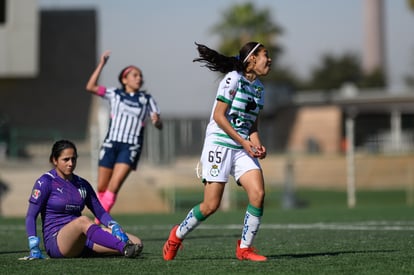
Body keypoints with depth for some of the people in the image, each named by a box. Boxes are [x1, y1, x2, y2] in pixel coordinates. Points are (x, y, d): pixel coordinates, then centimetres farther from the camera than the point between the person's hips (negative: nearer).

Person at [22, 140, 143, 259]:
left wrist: (114, 226, -4)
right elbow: (31, 216, -4)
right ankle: (125, 248, -56)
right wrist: (34, 248, -15)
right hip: (55, 242, -7)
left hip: (82, 242, 7)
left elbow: (100, 212, 17)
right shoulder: (46, 181, 0)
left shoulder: (82, 184, 16)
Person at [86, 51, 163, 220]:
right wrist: (101, 64, -7)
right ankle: (99, 218, 22)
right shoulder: (115, 94, 9)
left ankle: (99, 222, -12)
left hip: (131, 148, -1)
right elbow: (90, 87, -3)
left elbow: (159, 126, 7)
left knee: (113, 187, -16)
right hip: (111, 144, 1)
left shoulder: (147, 100, 9)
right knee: (101, 188, 3)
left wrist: (156, 121, -17)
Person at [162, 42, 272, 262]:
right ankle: (177, 236, 18)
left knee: (258, 193, -12)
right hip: (219, 144, -7)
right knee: (211, 205, -7)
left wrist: (257, 145, 1)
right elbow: (218, 116, -14)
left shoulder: (258, 87, 13)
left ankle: (245, 248, 1)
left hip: (243, 149, 7)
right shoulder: (233, 79, -11)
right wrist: (243, 142, -16)